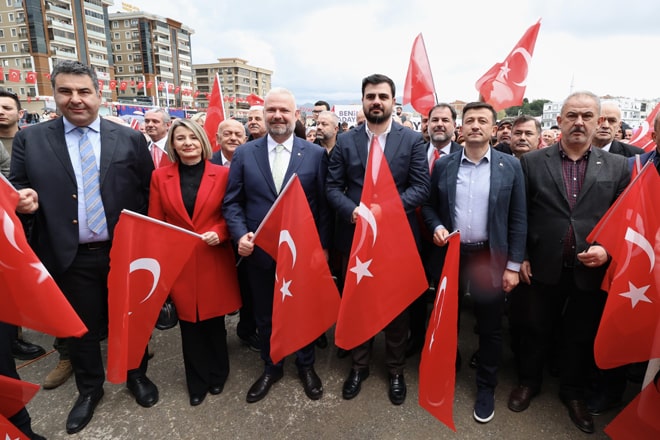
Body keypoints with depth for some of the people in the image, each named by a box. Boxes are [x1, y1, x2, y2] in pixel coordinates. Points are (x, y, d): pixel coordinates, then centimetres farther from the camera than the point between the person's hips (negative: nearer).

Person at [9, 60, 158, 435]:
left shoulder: (130, 139, -1)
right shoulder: (30, 139, 1)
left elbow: (149, 193, -1)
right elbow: (17, 189, 4)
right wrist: (23, 199, -19)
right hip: (71, 258, 1)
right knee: (81, 328, 18)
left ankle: (137, 375, 42)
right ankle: (90, 389, 42)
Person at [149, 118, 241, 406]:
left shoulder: (222, 174, -3)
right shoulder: (160, 176, 3)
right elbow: (155, 222, 3)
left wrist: (219, 232, -17)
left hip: (214, 261, -1)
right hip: (179, 262, 2)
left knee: (214, 320, 12)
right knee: (188, 322, 12)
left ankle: (217, 374, 37)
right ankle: (197, 381, 33)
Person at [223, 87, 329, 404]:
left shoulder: (315, 154, -3)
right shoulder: (244, 153, 1)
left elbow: (323, 204, -2)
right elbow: (232, 202, 1)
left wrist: (322, 246, -6)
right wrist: (240, 234, -14)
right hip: (260, 252, 2)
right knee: (265, 316, 18)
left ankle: (306, 366, 42)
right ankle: (271, 368, 42)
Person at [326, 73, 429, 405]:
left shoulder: (413, 139, 1)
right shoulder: (345, 141, 4)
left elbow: (421, 187, -6)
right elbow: (333, 188, 1)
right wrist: (353, 211, -18)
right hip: (355, 236, 2)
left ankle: (396, 369, 34)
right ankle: (359, 365, 35)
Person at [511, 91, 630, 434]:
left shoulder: (618, 167, 2)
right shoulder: (532, 162, -3)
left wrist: (607, 250, -14)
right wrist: (520, 257, -5)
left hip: (592, 271, 2)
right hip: (544, 267, -1)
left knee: (581, 336, 17)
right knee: (535, 329, 16)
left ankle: (573, 392, 39)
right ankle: (528, 381, 37)